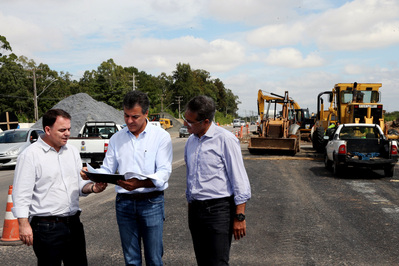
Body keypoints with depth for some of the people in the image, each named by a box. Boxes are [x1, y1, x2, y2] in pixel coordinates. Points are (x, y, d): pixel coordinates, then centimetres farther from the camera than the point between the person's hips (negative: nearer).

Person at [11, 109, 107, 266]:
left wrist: (92, 188, -6)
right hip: (47, 227, -6)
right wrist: (24, 225, -16)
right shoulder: (30, 155, -8)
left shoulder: (72, 151, 11)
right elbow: (21, 194, -10)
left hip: (73, 223, 6)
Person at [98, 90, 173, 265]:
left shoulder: (161, 136, -3)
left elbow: (164, 172, -12)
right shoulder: (116, 138, 9)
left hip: (151, 203, -3)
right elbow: (107, 169, 10)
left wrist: (140, 183, -29)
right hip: (124, 203, 3)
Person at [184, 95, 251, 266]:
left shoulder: (225, 139, -11)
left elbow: (239, 180, -11)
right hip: (195, 209, 7)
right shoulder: (191, 141, 10)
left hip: (218, 209, -7)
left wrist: (239, 217, -13)